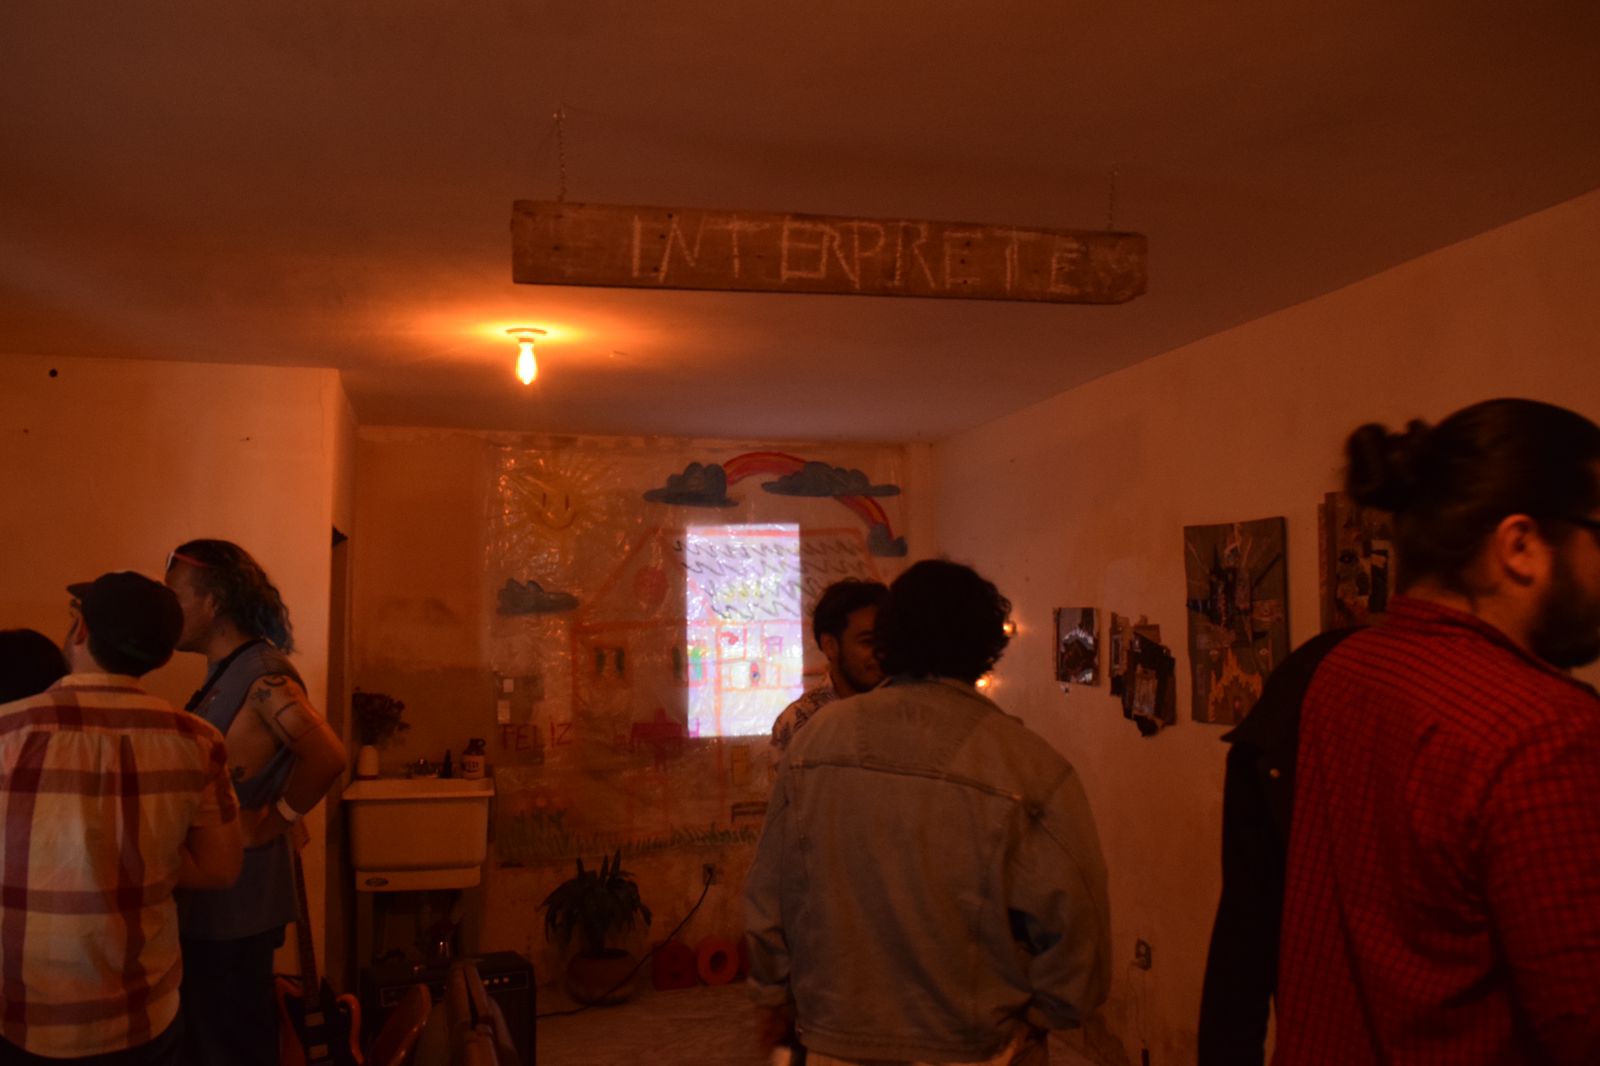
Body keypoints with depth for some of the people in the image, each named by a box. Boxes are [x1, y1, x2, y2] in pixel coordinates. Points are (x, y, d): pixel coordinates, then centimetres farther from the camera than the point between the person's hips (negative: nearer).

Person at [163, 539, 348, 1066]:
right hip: (208, 899, 9)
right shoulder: (224, 672, 11)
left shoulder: (263, 675, -19)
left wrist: (274, 822, -21)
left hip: (237, 905, -9)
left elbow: (328, 756, -32)